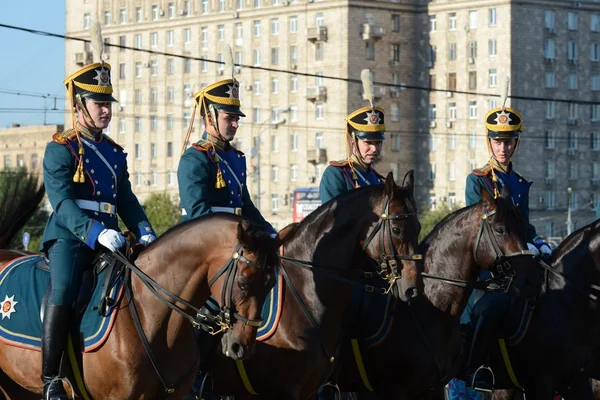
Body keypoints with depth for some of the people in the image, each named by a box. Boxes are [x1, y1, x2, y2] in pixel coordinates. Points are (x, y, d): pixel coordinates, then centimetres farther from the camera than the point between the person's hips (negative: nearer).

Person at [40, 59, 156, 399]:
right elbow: (62, 203, -14)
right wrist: (96, 232, -27)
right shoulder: (61, 149, -3)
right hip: (68, 237, -7)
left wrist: (144, 231, -1)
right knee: (63, 292, -28)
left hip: (108, 238, 7)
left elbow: (127, 201, 19)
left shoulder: (115, 153, 19)